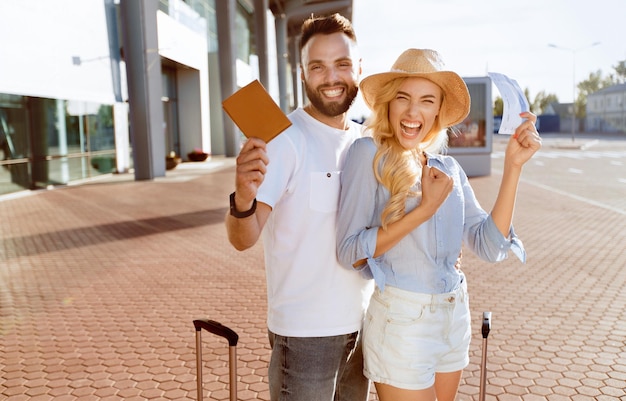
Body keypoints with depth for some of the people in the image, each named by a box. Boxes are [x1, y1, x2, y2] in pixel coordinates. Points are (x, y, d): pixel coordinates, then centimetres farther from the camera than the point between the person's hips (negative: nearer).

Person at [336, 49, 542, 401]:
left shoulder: (449, 168, 5)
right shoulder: (369, 153, -12)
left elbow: (490, 246, -3)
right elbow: (350, 252, -17)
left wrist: (513, 166, -8)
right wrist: (425, 208, -21)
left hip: (455, 318, 6)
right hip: (401, 320, -6)